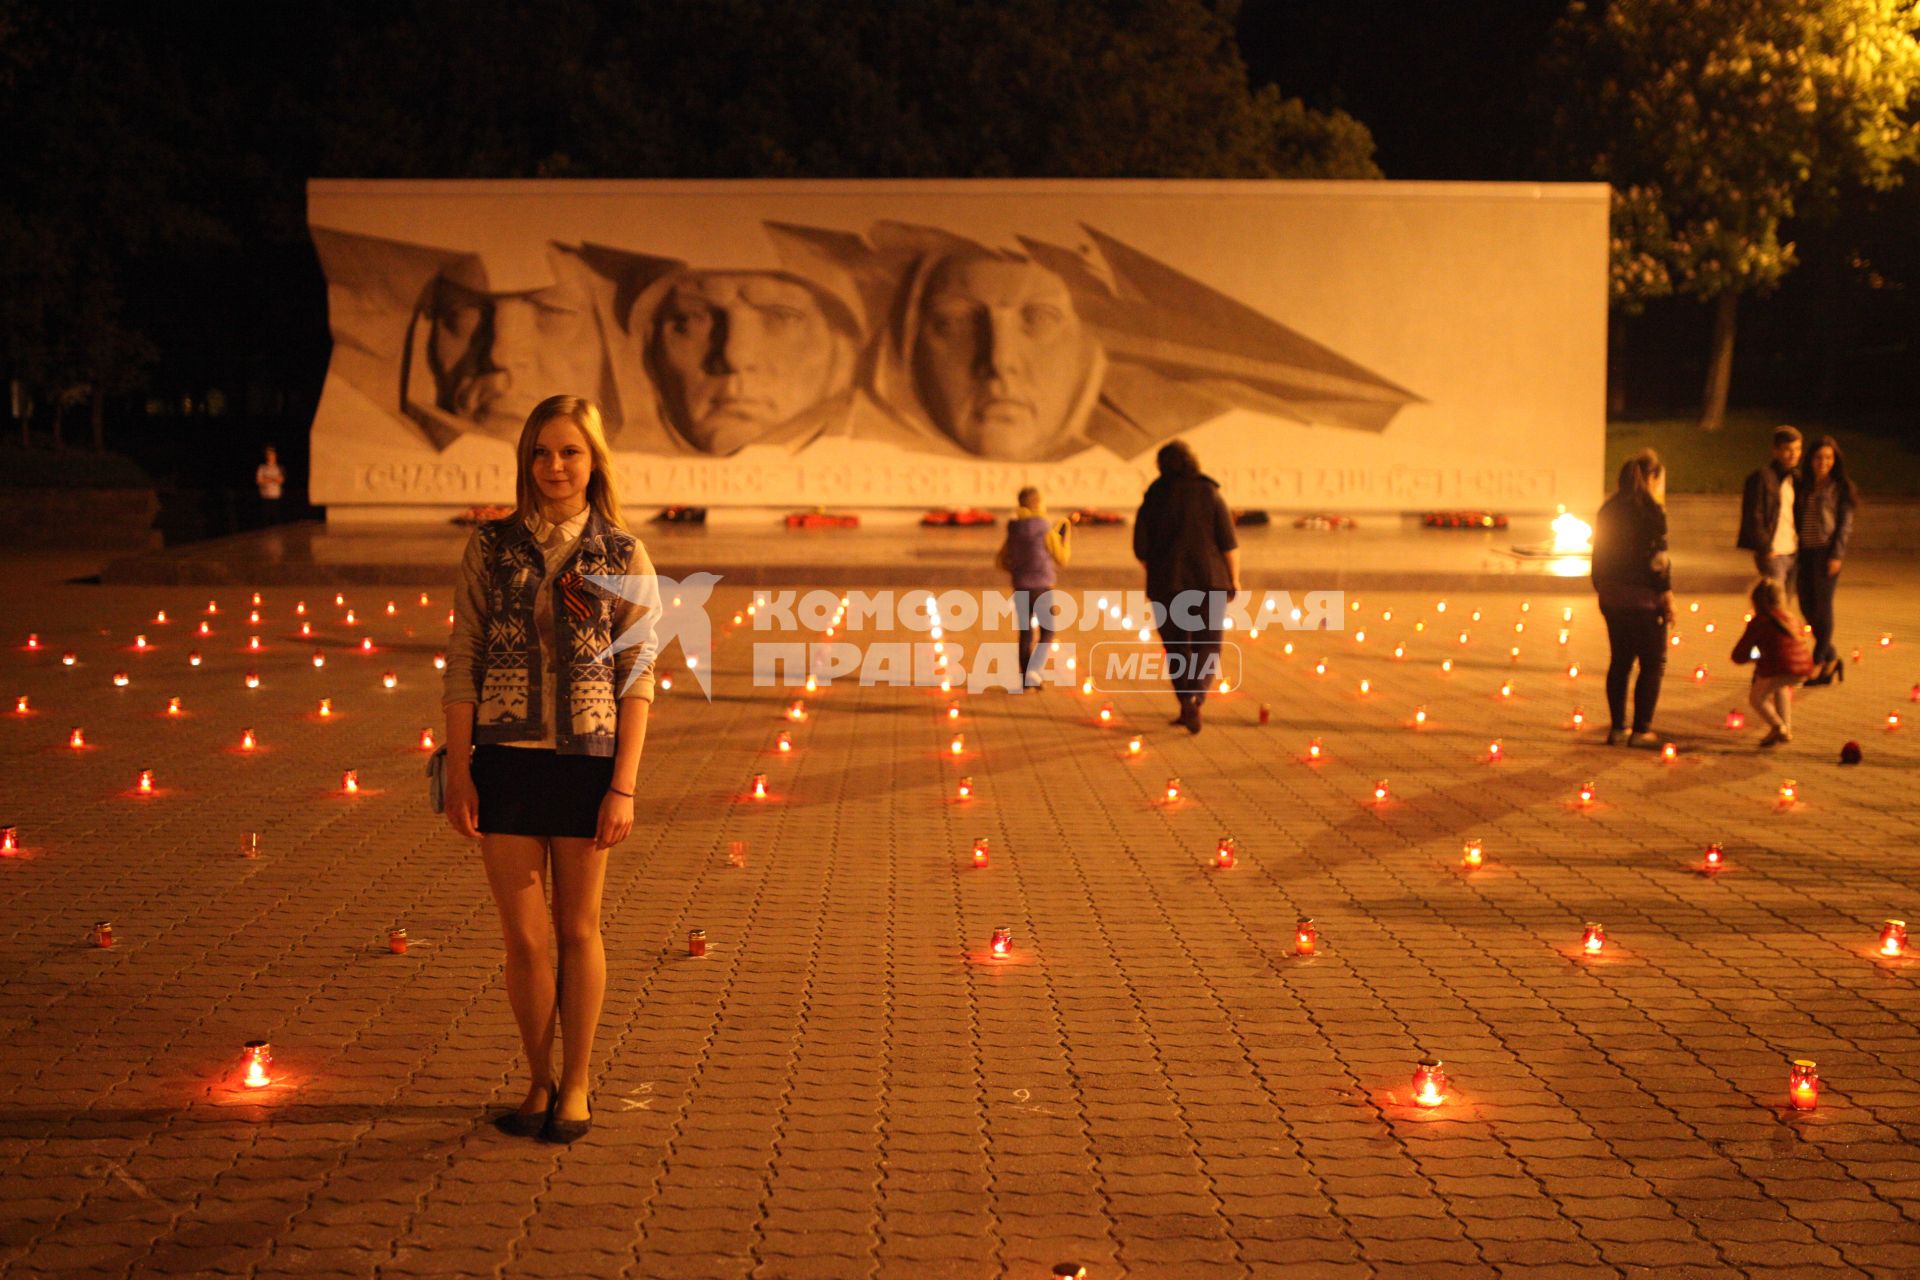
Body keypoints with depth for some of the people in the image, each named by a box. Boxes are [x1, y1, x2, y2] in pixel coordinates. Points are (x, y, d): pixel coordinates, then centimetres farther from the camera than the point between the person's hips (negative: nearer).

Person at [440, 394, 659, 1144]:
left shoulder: (623, 558, -2)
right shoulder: (491, 548, 1)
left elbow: (637, 680, -2)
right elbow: (462, 664, 3)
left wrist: (624, 787, -7)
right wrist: (458, 772, -2)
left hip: (586, 763, -1)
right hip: (505, 761, 1)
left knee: (577, 931, 10)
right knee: (523, 938, 6)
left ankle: (575, 1085, 25)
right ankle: (539, 1082, 25)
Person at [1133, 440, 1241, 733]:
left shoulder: (1153, 500, 0)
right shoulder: (1210, 495, -3)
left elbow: (1141, 548, 1)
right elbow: (1229, 543, -7)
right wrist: (1234, 579, 4)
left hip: (1168, 584, 1)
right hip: (1209, 582, -1)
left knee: (1177, 647, 15)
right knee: (1206, 648, 5)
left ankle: (1187, 704, 9)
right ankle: (1195, 700, -17)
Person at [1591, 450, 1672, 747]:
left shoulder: (1609, 509, 8)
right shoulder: (1651, 510, -12)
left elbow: (1599, 552, 12)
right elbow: (1657, 557, -16)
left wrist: (1601, 588, 19)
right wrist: (1667, 595, -11)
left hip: (1613, 596, 7)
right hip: (1644, 597, -7)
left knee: (1619, 661, 15)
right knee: (1652, 664, 2)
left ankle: (1617, 727, 18)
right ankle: (1641, 730, 0)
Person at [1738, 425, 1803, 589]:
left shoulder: (1794, 478, 14)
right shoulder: (1762, 477, -8)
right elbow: (1753, 517, -11)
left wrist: (1799, 547, 9)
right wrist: (1766, 548, -14)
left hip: (1792, 553, 7)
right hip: (1772, 554, -7)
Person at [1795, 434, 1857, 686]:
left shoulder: (1840, 488, -2)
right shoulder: (1803, 486, 12)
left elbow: (1845, 524, -6)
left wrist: (1837, 555, -13)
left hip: (1827, 551, -5)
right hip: (1805, 552, 5)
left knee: (1822, 606, -3)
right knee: (1807, 607, 6)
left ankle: (1818, 663, 7)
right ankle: (1831, 657, 22)